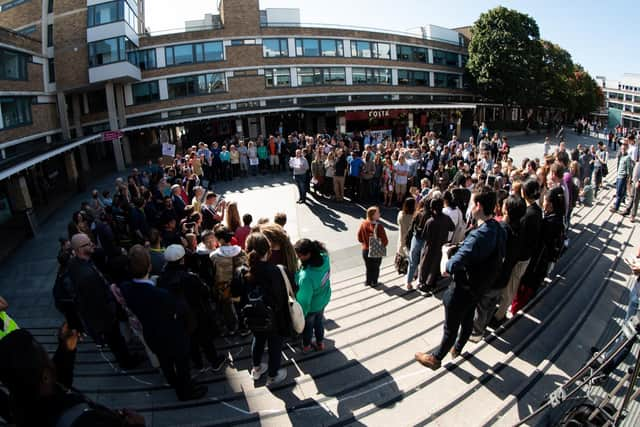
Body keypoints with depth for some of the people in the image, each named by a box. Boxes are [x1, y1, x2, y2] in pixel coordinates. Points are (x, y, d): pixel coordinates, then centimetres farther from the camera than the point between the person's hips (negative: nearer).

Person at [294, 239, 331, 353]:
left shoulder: (307, 276, -44)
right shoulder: (324, 257, -26)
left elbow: (304, 300, -31)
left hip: (311, 306, -5)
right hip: (323, 299, 5)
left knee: (307, 325, 27)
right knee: (319, 321, 33)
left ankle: (306, 346, 56)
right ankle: (320, 343, 58)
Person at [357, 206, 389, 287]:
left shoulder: (363, 224, -12)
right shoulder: (378, 226, -26)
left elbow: (359, 236, -1)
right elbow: (384, 240, -22)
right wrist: (382, 246, -1)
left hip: (365, 250, 4)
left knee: (368, 266, 22)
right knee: (376, 267, 18)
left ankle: (368, 281, 36)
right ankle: (374, 282, 31)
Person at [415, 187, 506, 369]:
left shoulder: (479, 235, -35)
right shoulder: (499, 230, -8)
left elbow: (448, 268, -38)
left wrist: (445, 252, -15)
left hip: (463, 289, -8)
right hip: (479, 286, 8)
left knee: (451, 327, 12)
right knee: (467, 320, 28)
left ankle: (436, 359, 33)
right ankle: (457, 348, 53)